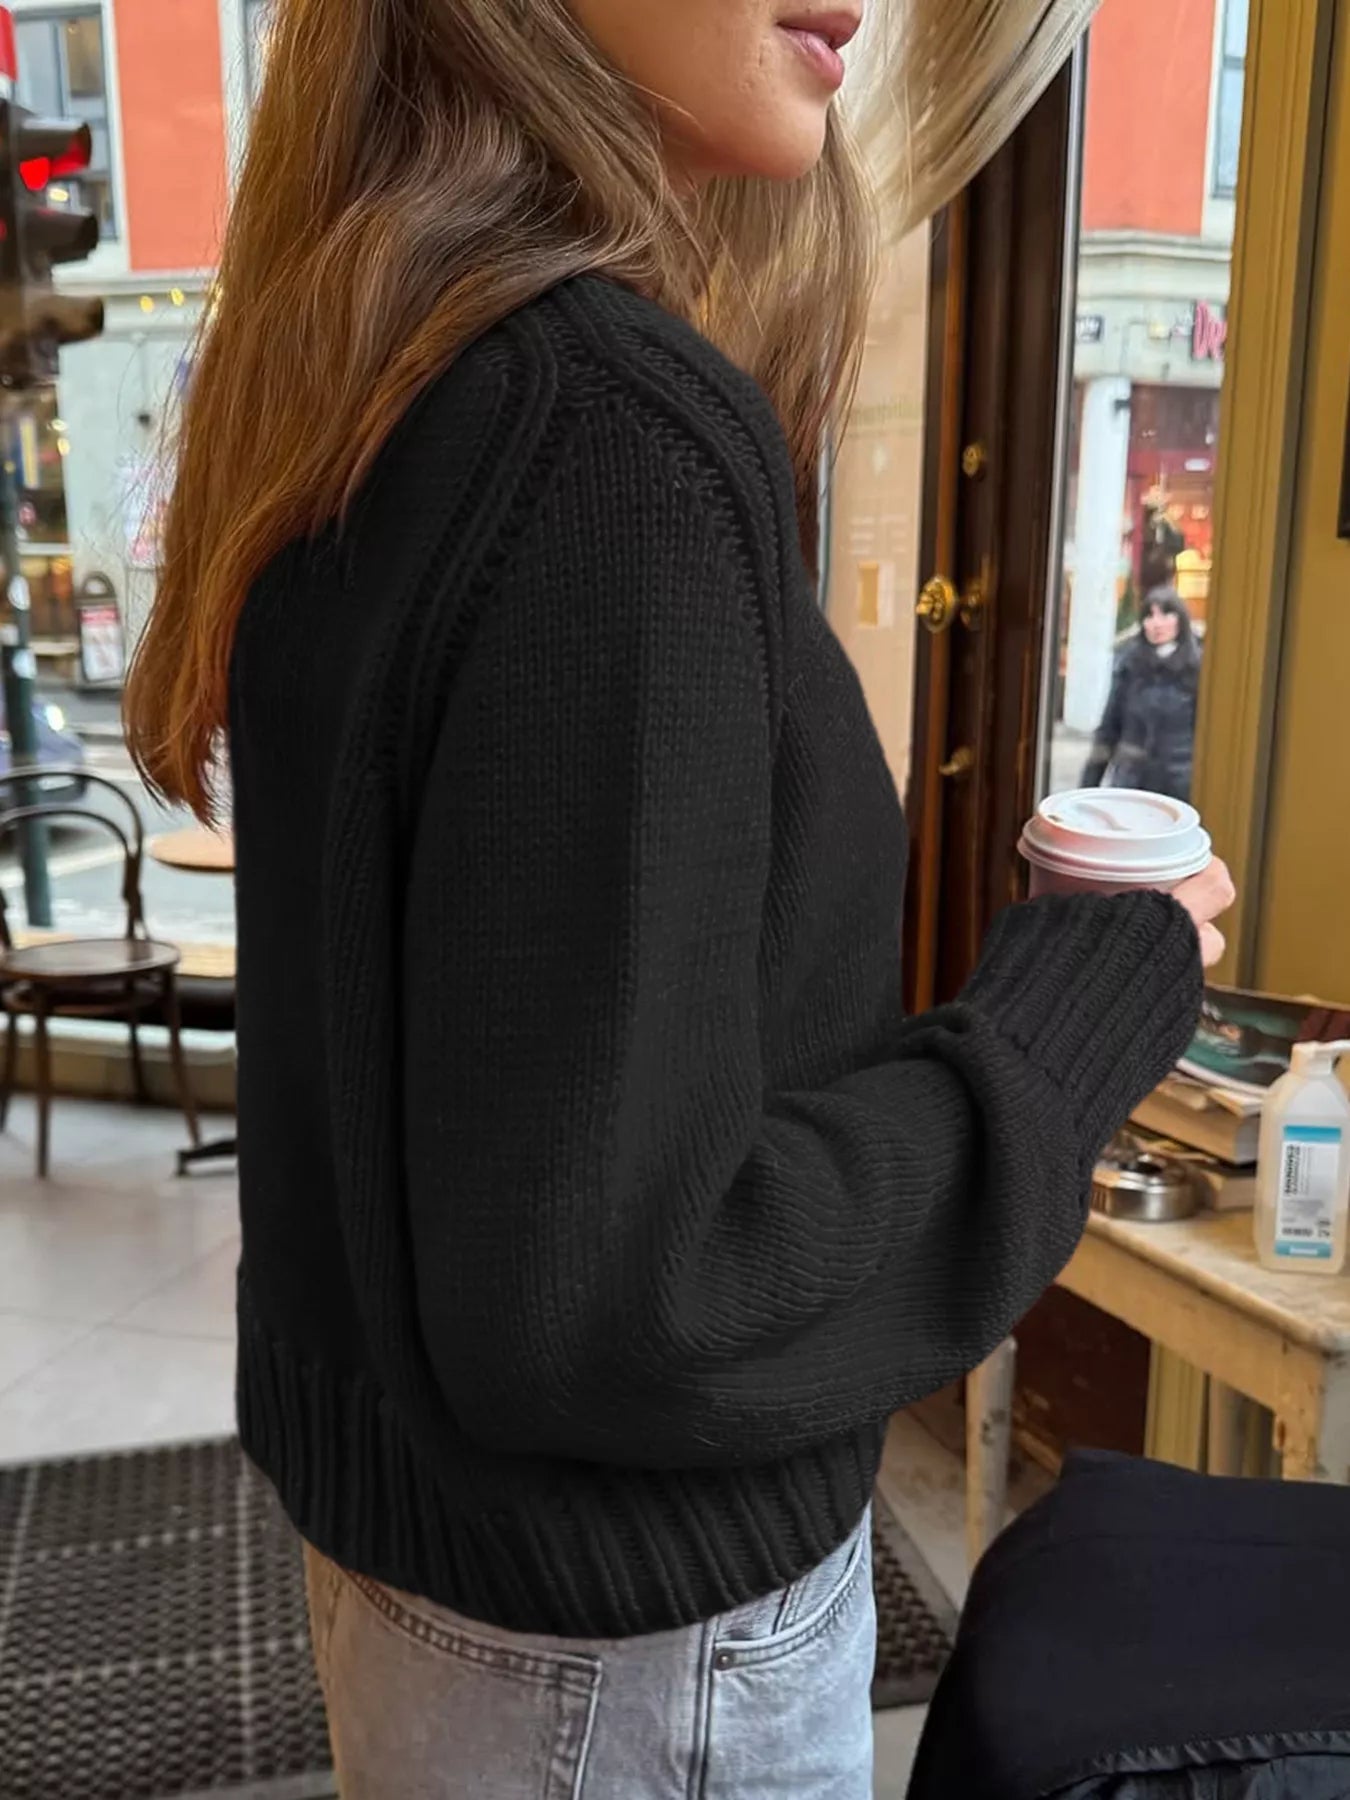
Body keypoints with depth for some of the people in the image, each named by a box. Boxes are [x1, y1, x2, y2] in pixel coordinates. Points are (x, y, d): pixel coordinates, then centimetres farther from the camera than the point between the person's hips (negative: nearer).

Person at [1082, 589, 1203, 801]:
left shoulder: (1197, 669, -3)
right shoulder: (1130, 663, 5)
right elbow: (1109, 725, 9)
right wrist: (1089, 783, 8)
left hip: (1177, 786, -2)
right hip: (1129, 782, 2)